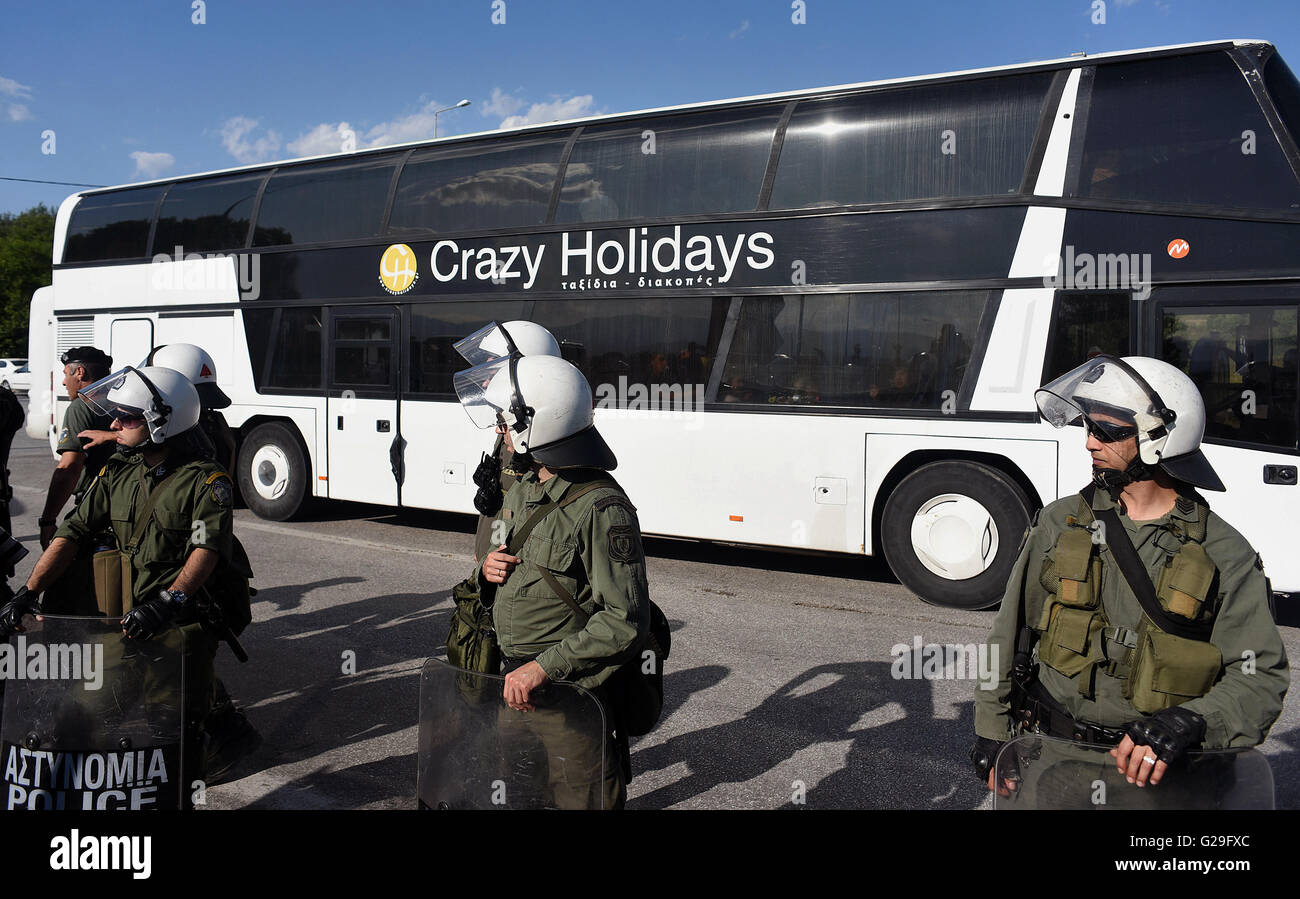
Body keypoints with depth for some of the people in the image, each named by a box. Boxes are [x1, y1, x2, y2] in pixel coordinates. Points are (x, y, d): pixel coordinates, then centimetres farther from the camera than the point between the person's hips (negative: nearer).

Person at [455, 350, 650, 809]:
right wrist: (487, 570, -3)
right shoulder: (523, 490, 9)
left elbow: (625, 621, -22)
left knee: (579, 800, 5)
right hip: (517, 684, 8)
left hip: (572, 695, -8)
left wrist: (543, 668, -23)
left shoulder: (600, 507, -20)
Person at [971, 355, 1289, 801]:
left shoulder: (1226, 555, -1)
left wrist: (1188, 723, -23)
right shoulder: (1060, 523, 6)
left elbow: (1261, 677, -4)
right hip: (1047, 754, 0)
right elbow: (1008, 635, 11)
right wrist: (990, 738, 7)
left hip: (1158, 768, 0)